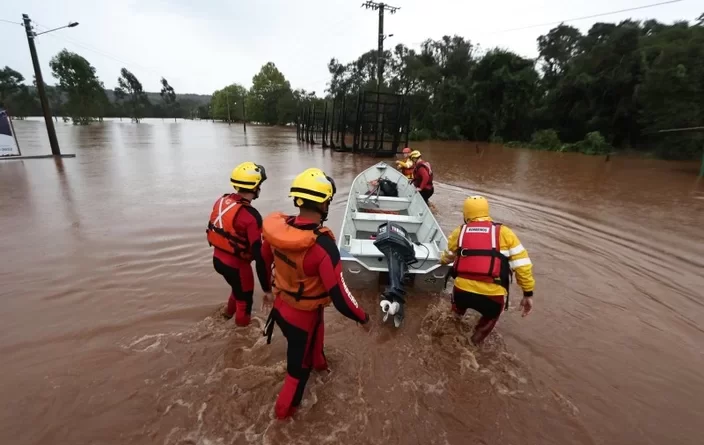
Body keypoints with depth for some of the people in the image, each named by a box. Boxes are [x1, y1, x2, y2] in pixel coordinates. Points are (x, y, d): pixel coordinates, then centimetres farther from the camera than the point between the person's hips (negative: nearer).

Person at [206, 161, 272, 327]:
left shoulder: (221, 201, -5)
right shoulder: (250, 215, -28)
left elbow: (213, 228, 10)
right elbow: (258, 253, -27)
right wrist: (267, 286, -21)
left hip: (218, 259, 8)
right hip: (236, 265, -8)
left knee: (239, 288, 34)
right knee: (244, 300, 17)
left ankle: (229, 312, 57)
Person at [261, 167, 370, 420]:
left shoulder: (277, 228, -16)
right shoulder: (323, 245, -36)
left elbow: (264, 260, 3)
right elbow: (339, 295, -31)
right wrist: (362, 318, -12)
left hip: (280, 306, 7)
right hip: (304, 316, -6)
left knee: (316, 333, 35)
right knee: (299, 366, 21)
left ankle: (318, 362, 65)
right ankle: (285, 408, 47)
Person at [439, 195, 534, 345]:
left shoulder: (459, 232, 7)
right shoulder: (504, 232, 4)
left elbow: (448, 256, 24)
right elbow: (522, 265, 1)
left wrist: (442, 260, 47)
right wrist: (528, 294, 12)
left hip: (462, 292, 1)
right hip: (492, 297, 0)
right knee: (491, 315, 35)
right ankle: (476, 340, 40)